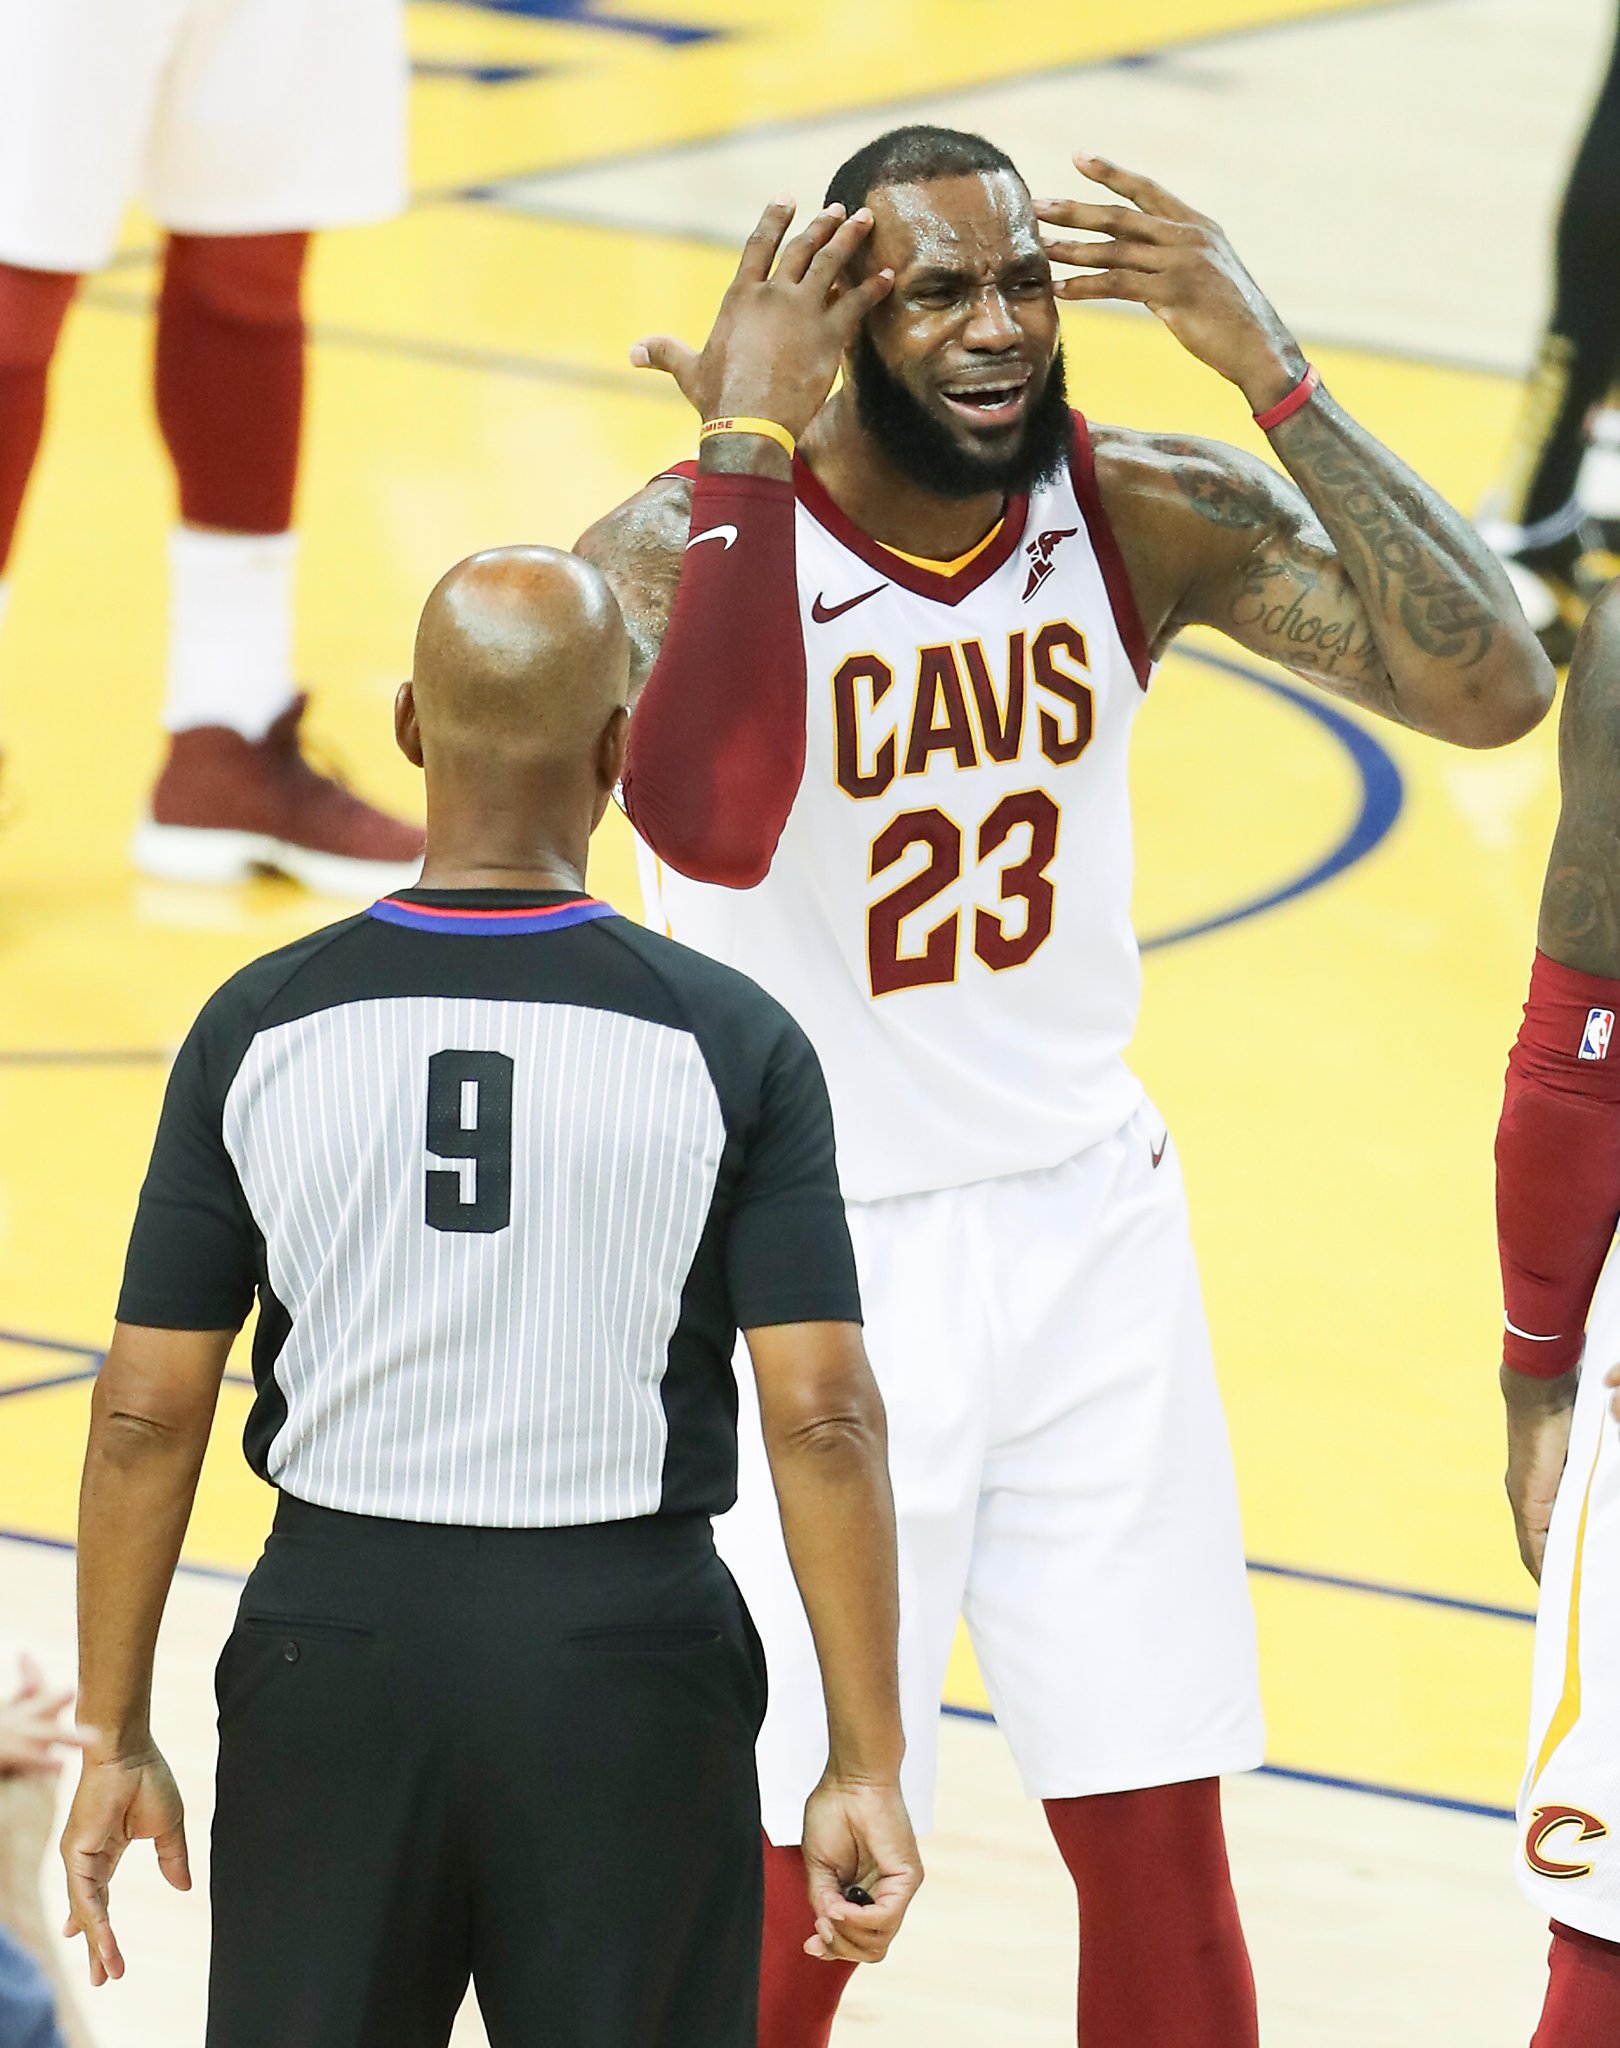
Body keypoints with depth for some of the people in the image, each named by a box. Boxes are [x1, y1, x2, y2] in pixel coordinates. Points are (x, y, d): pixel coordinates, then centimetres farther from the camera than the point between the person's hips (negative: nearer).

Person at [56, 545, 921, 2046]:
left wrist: (113, 1741, 7)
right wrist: (865, 1771, -5)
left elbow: (146, 1417, -2)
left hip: (334, 1647, 1)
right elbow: (822, 1420, -10)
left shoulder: (259, 1029, -3)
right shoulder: (730, 1045, -7)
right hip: (627, 1659, -1)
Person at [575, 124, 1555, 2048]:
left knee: (1163, 1849, 9)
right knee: (796, 1890, 1)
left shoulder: (1147, 513, -7)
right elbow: (712, 823, -41)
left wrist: (1270, 373, -24)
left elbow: (1491, 687, -19)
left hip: (1087, 1224, 4)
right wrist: (747, 447, -37)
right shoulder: (687, 542, -19)